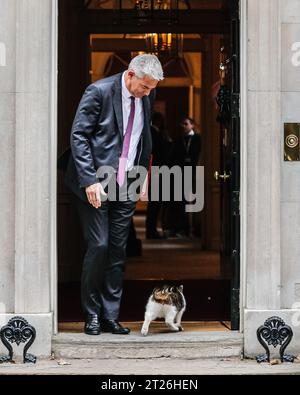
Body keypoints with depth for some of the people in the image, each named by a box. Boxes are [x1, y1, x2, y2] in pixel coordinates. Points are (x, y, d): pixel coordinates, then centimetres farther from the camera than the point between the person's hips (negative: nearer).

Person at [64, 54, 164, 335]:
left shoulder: (146, 96, 6)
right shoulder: (99, 91, -12)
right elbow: (78, 136, -12)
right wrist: (90, 180, -18)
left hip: (126, 185, 5)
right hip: (96, 184, -5)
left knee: (118, 249, 5)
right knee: (98, 246, -8)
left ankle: (110, 316, 11)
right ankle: (92, 314, 6)